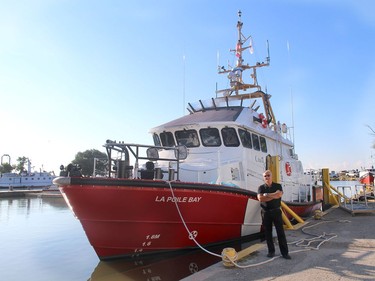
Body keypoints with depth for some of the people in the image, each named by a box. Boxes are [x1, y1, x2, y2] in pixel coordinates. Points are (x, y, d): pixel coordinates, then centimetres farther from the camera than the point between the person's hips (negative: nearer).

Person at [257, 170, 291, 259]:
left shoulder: (278, 186, 4)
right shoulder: (261, 187, 4)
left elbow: (279, 194, -17)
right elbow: (260, 198, -13)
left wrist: (267, 195, -13)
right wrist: (274, 196, -13)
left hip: (276, 211, -1)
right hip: (265, 212, 1)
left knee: (280, 232, 0)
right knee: (268, 232, 6)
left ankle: (285, 252, 5)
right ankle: (271, 251, 16)